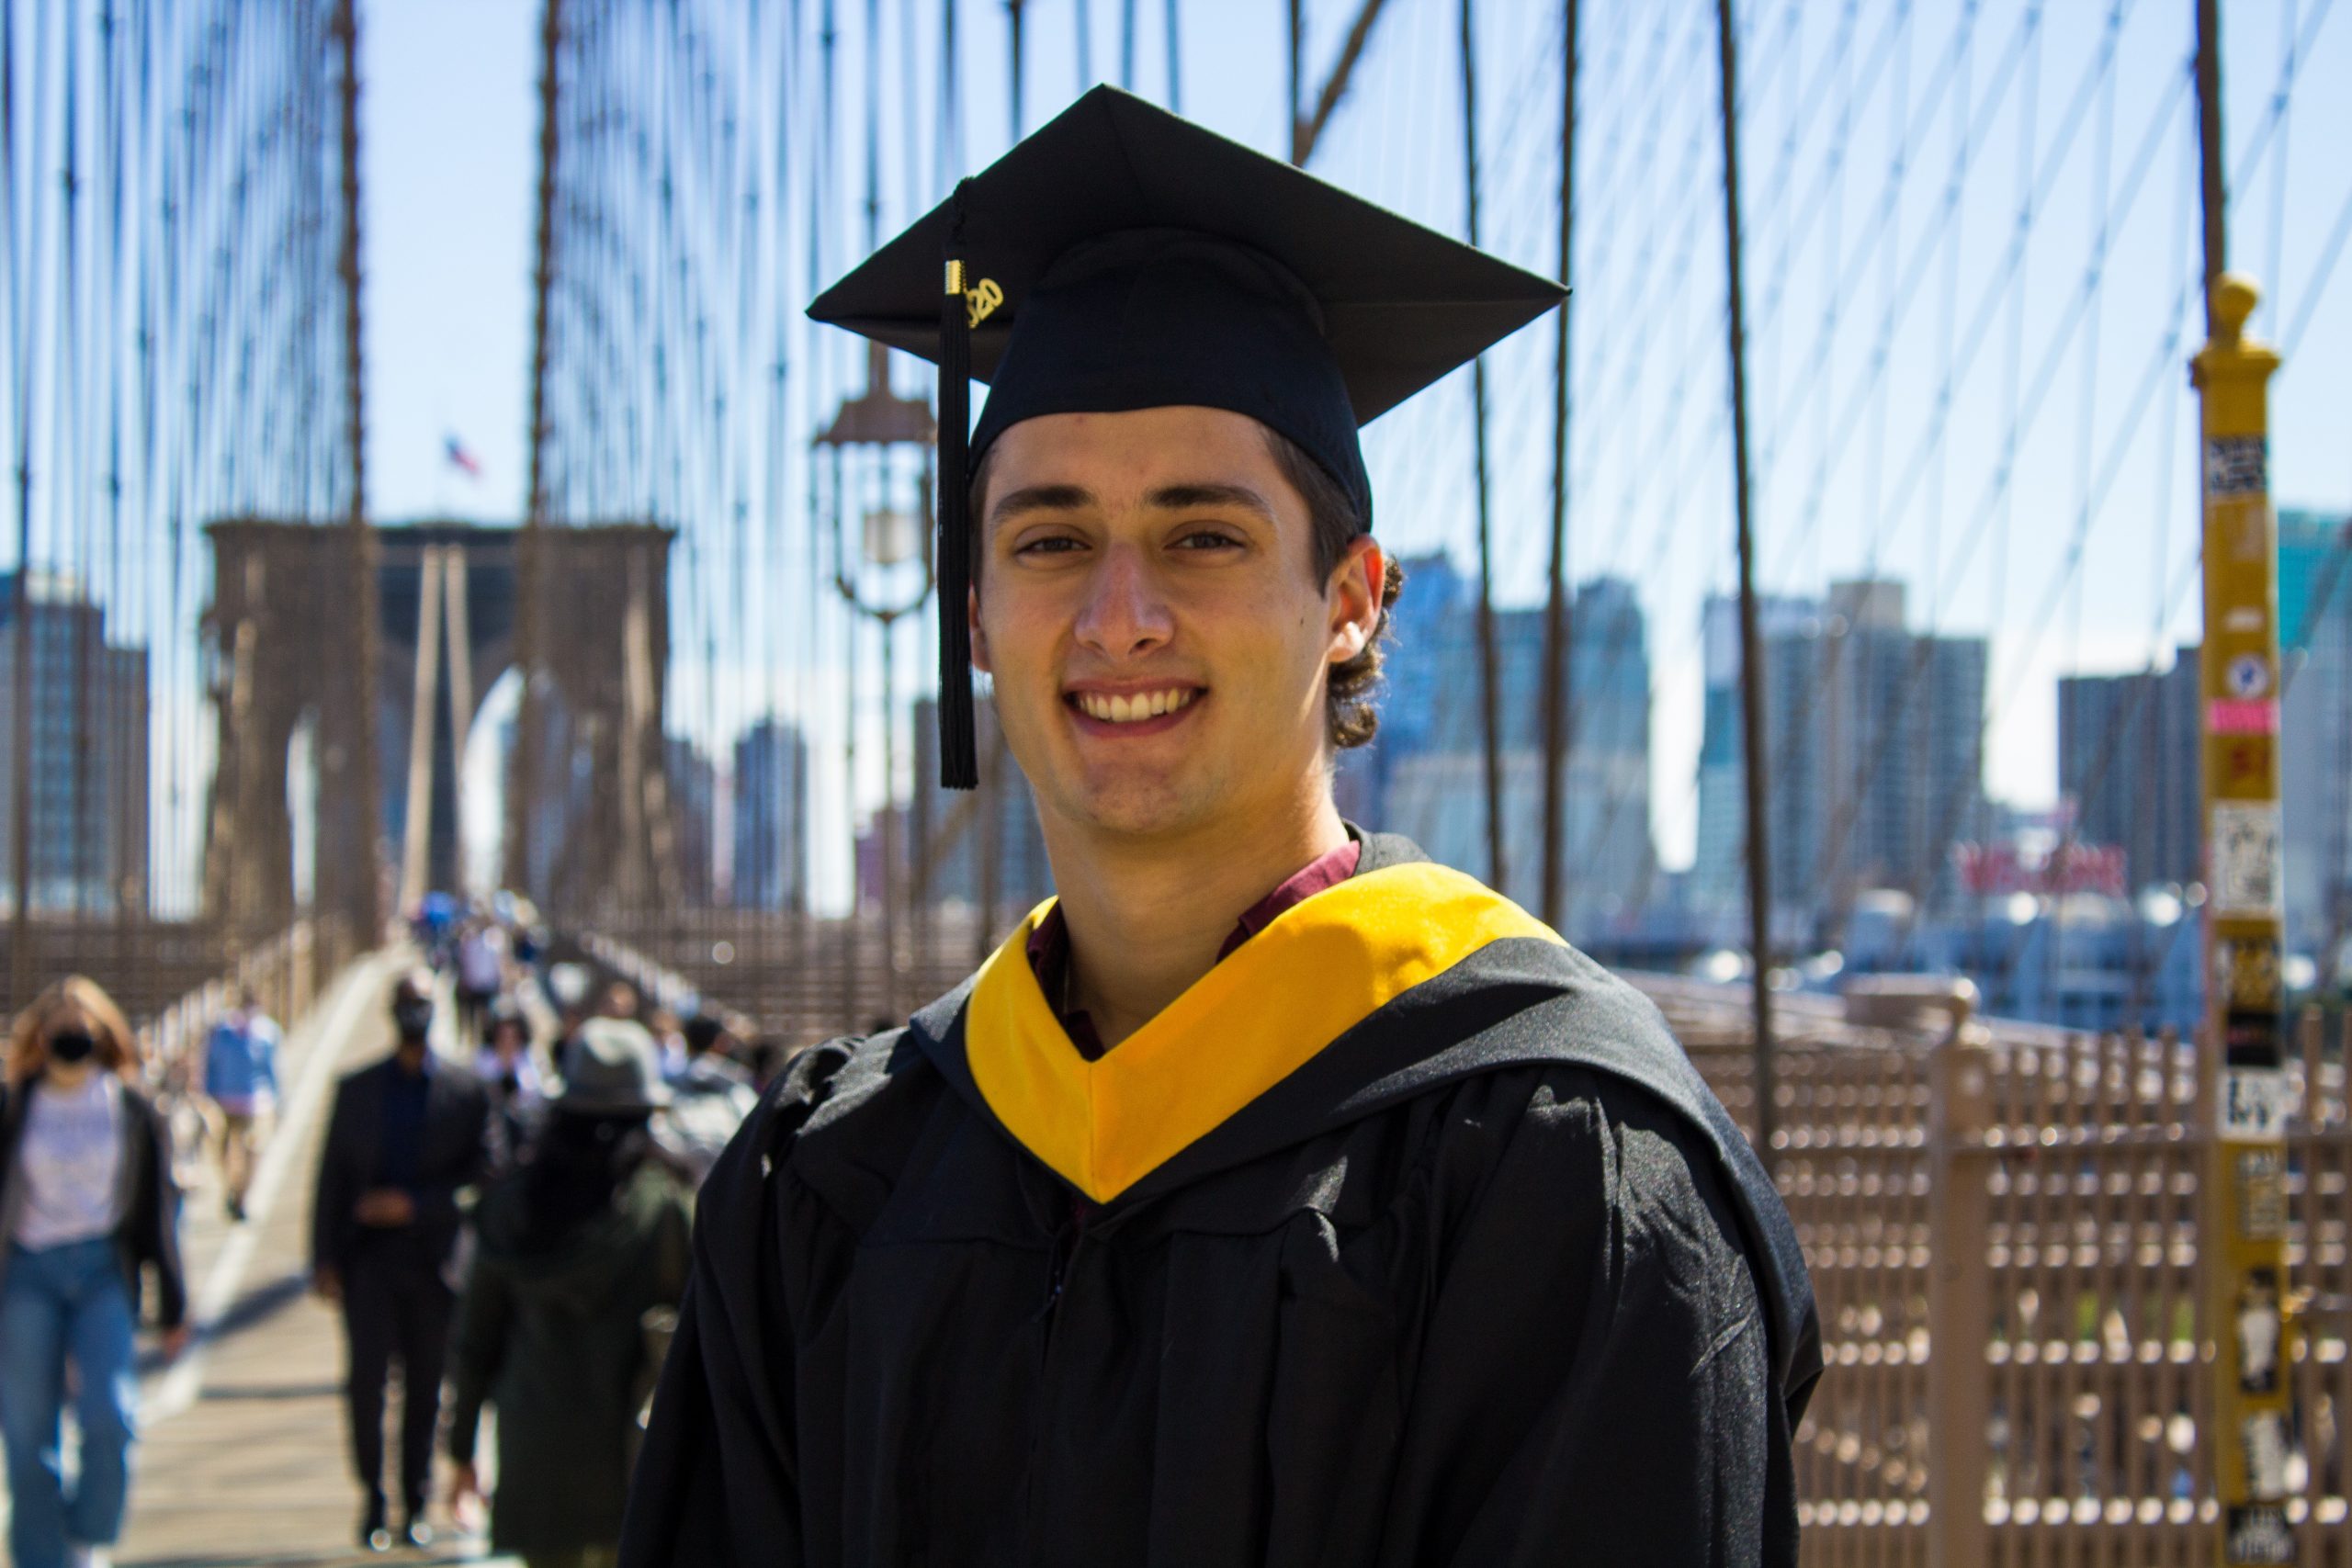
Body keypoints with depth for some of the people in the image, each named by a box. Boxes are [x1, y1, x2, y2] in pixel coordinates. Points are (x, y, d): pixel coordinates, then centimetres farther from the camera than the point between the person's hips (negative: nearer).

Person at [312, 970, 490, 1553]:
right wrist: (324, 1259, 3)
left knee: (425, 1387, 4)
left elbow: (477, 1175, 1)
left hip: (433, 1258, 0)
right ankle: (372, 1499, 2)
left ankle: (415, 1506, 15)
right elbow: (331, 1177, 9)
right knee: (367, 1375, -11)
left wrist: (413, 1204, -11)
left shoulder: (465, 1091, 4)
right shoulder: (356, 1089, 10)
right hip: (369, 1255, 0)